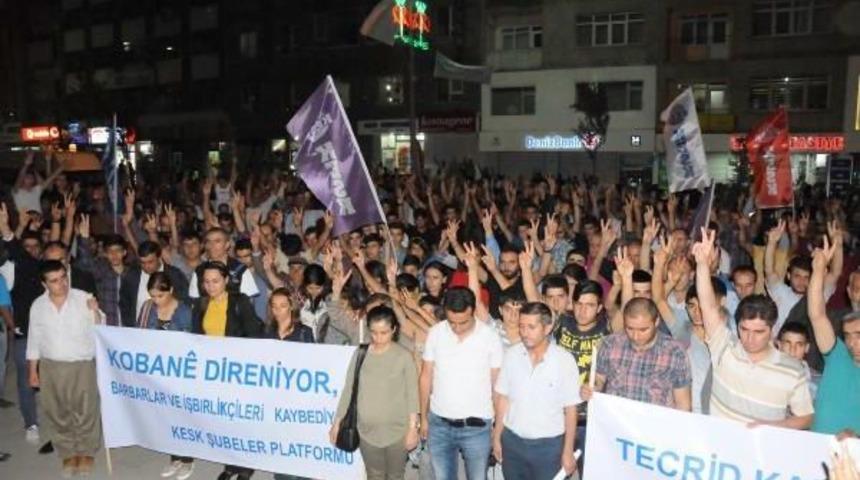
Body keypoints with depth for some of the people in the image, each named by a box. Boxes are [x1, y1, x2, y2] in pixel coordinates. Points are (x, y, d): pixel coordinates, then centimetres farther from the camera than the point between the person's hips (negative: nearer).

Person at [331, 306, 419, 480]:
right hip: (367, 429, 2)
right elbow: (348, 389, 4)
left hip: (397, 430, -2)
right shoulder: (360, 353, -3)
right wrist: (337, 422, 5)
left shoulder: (403, 356, -10)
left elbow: (412, 394, -6)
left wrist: (413, 428, -7)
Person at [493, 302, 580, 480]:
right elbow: (502, 398, 4)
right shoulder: (511, 355, -6)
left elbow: (570, 409, -7)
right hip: (512, 441, 3)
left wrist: (568, 452, -5)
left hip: (549, 445, -3)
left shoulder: (565, 361, -14)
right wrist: (497, 437, 6)